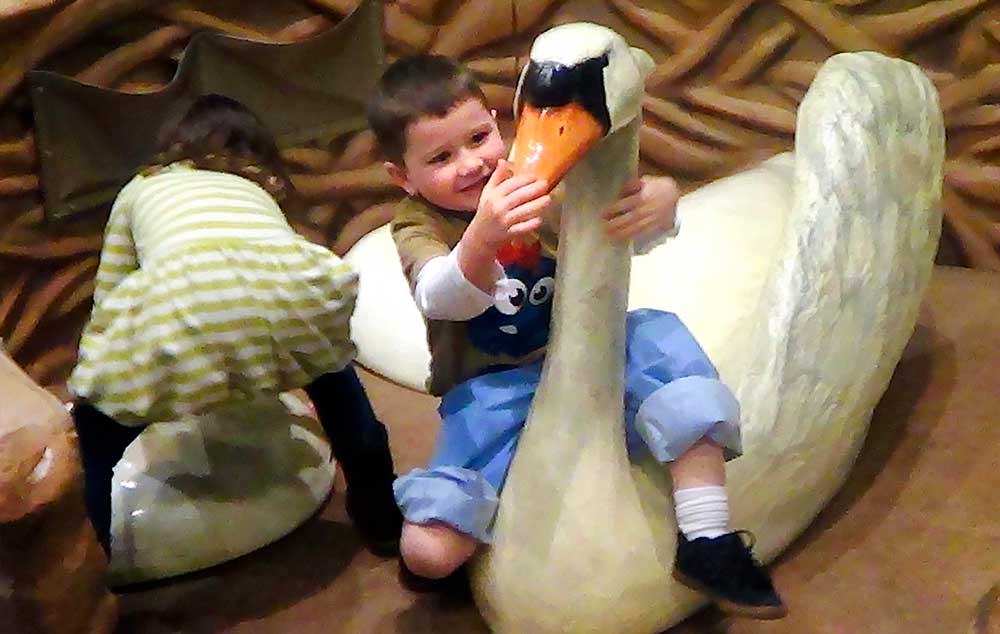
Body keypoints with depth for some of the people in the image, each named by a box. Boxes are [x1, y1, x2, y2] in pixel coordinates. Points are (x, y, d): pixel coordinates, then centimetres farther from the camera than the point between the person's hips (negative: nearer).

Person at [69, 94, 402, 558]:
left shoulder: (140, 188, 36)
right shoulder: (261, 191, 40)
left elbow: (108, 299, 34)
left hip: (181, 302, -2)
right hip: (288, 291, 2)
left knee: (97, 414, 28)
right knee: (328, 363, 36)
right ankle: (380, 515, 39)